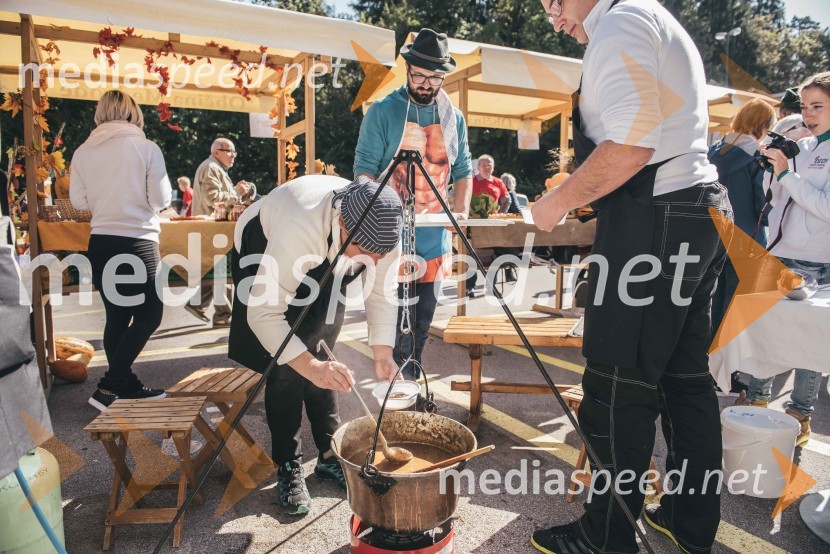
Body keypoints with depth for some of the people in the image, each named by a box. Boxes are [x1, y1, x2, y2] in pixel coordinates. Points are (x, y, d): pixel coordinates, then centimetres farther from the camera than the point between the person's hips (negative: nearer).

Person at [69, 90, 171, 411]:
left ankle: (127, 387, 21)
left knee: (116, 316, 12)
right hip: (138, 242, -5)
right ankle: (108, 387, 0)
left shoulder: (83, 151, 5)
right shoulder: (146, 147, -7)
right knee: (148, 316, 5)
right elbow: (161, 199, -8)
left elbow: (78, 201, 7)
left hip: (100, 242, 5)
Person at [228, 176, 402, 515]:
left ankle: (329, 454, 15)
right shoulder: (299, 227, -45)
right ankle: (288, 467, 4)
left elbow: (382, 295, -15)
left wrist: (382, 355, -25)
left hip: (326, 262, 4)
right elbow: (264, 313, -41)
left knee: (319, 354, 2)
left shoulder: (384, 232, -28)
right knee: (285, 366, -10)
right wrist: (312, 367, -50)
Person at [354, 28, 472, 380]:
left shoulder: (454, 118, 10)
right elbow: (364, 167, -7)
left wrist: (461, 211, -2)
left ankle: (411, 375, 26)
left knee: (424, 312, 11)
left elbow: (462, 172, 14)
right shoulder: (383, 112, -3)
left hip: (435, 234, 5)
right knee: (396, 310, -6)